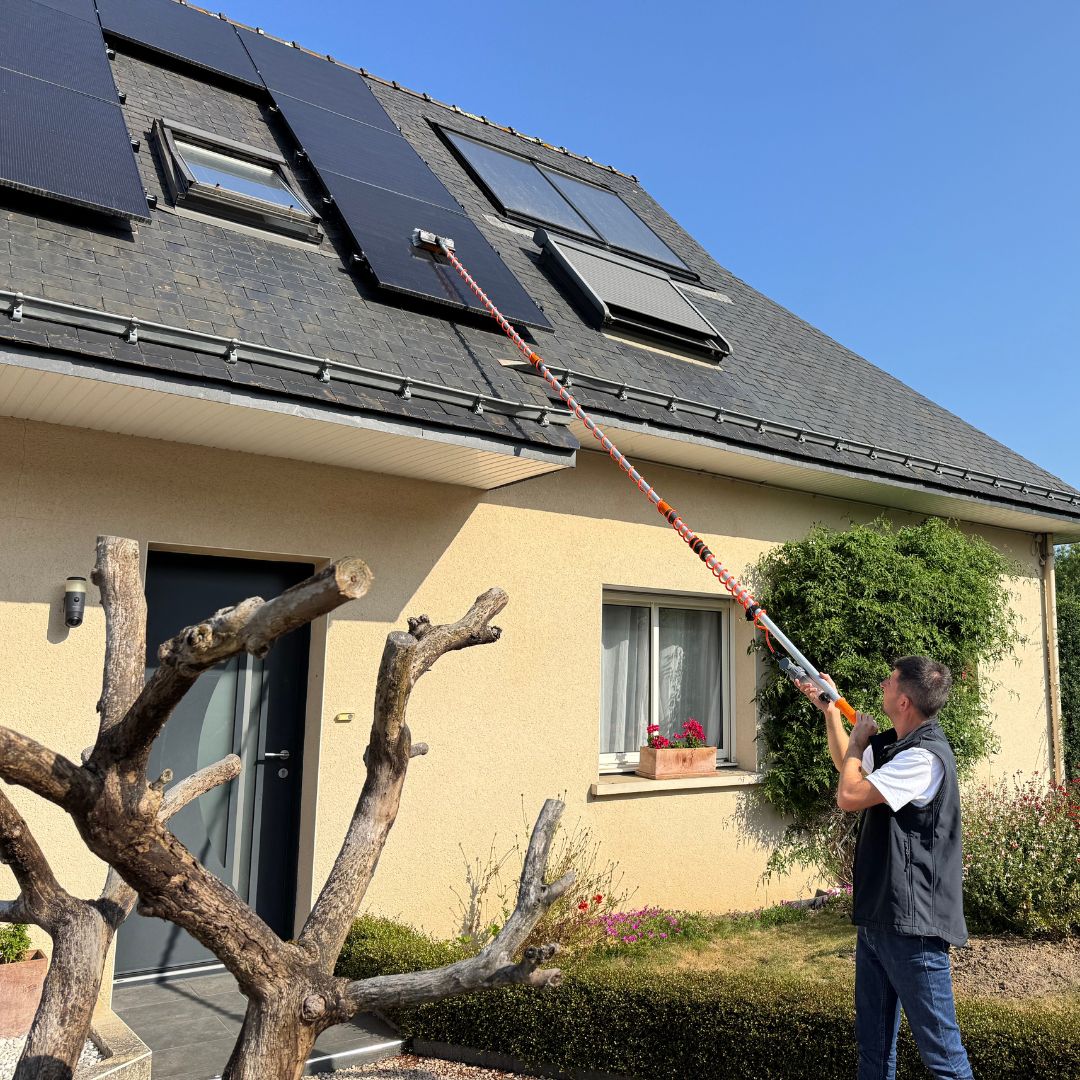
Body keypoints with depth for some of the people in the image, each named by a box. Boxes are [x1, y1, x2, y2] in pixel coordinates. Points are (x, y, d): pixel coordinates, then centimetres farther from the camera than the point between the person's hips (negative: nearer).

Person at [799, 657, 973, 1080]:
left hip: (911, 926, -10)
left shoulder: (924, 757, -22)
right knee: (873, 1044, 20)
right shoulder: (893, 743, 8)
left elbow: (848, 796, -22)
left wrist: (858, 740, -7)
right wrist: (829, 710, 21)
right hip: (876, 916, 10)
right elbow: (849, 766, 28)